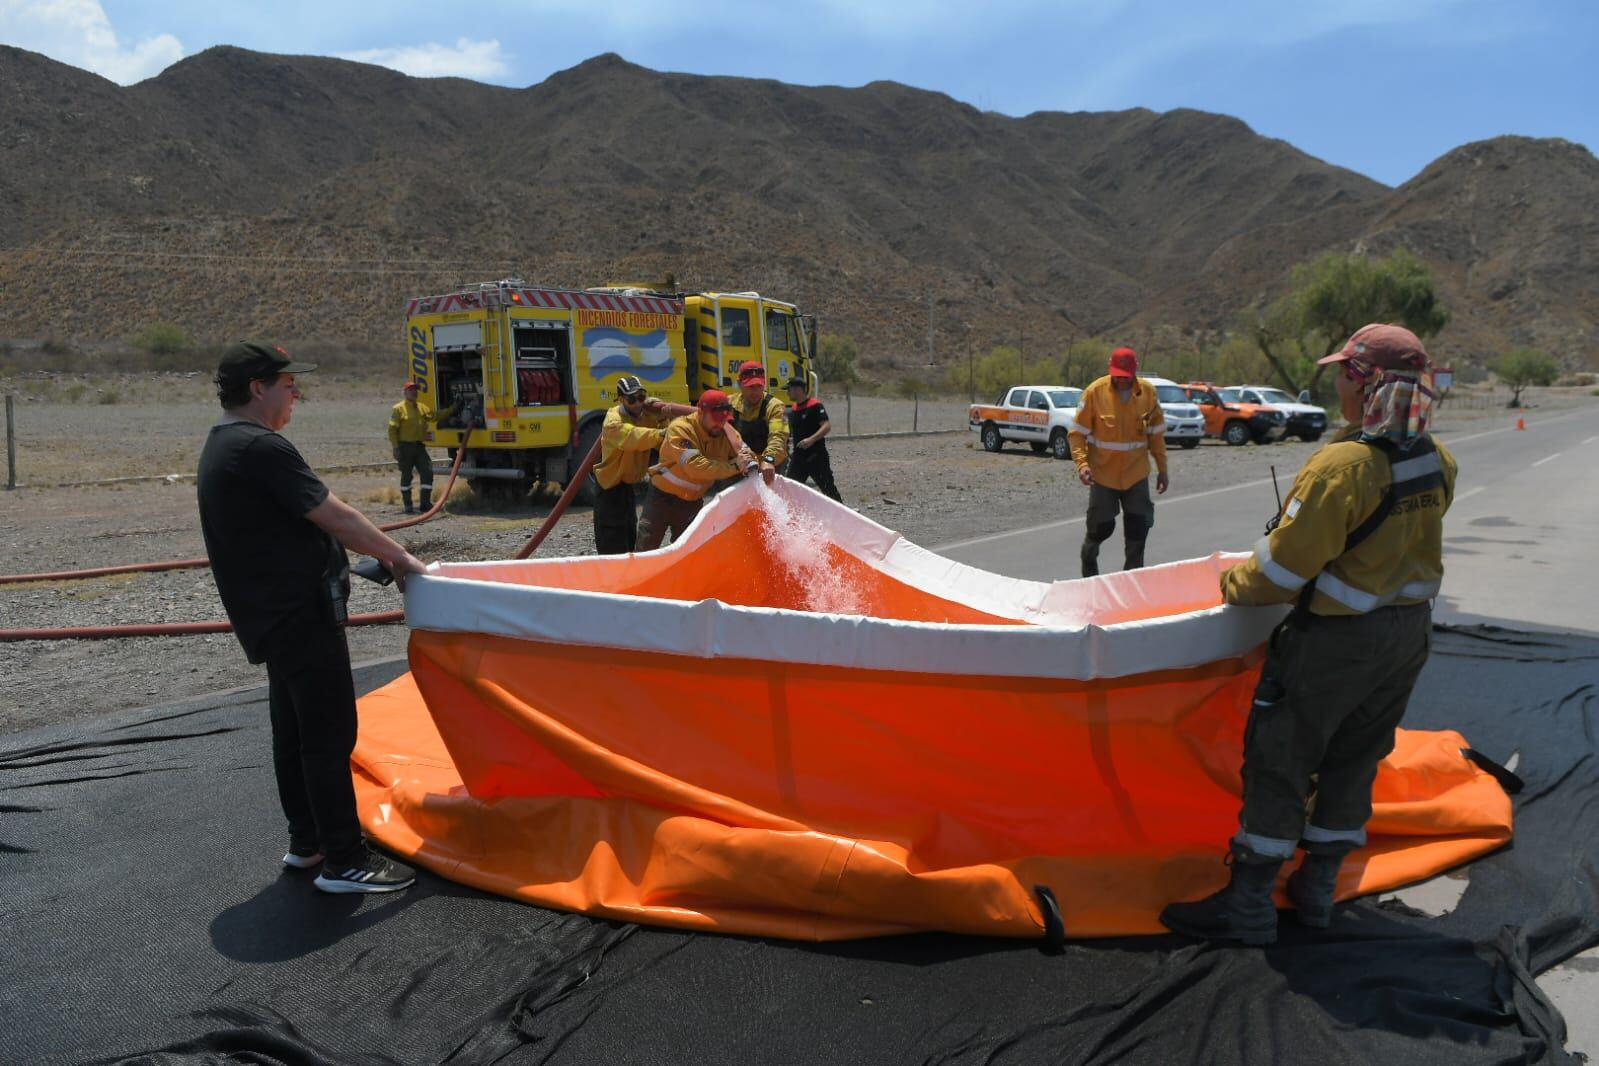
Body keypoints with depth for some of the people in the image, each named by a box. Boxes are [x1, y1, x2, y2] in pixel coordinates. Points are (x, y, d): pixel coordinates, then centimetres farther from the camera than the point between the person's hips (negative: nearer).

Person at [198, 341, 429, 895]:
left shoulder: (224, 445, 14)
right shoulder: (261, 448, -20)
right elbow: (334, 516, -19)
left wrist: (376, 556, 11)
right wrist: (398, 555, -7)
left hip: (273, 614, 11)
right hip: (300, 614, -11)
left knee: (294, 730, 18)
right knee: (330, 734, -5)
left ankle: (306, 841, 30)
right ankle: (344, 861, 2)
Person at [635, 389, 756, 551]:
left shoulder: (727, 432, -8)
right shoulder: (680, 429, -25)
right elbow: (695, 466, -36)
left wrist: (751, 462, -27)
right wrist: (733, 467, -39)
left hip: (693, 502, 5)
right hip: (663, 497, -5)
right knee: (646, 550, -2)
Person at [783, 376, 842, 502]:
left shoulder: (815, 405, -12)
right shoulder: (793, 410, 13)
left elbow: (827, 426, -20)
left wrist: (811, 440, -30)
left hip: (816, 455, -8)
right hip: (798, 456, 8)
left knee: (827, 487, -3)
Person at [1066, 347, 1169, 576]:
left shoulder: (1148, 392, -3)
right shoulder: (1095, 392, -12)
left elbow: (1156, 434, 7)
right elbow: (1077, 433, -8)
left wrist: (1162, 469, 9)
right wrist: (1082, 463, -21)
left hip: (1136, 474, 2)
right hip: (1103, 474, -2)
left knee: (1139, 527, 3)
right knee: (1101, 526, 5)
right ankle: (1088, 564, 33)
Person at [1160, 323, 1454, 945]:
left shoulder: (1343, 466, -25)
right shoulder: (1437, 464, 0)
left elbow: (1286, 565, -21)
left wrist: (1235, 586, -4)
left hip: (1336, 638, -8)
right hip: (1409, 633, 8)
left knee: (1279, 760, 3)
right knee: (1353, 759, 18)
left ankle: (1250, 906, 11)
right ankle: (1318, 888, 30)